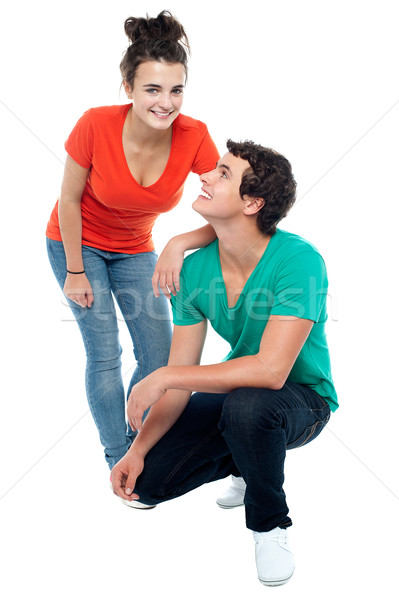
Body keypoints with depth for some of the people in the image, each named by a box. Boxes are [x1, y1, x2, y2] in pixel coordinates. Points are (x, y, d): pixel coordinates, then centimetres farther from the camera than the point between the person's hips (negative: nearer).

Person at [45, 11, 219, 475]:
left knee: (161, 356, 0)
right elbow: (69, 200, -15)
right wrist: (76, 271, -10)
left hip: (135, 249, 3)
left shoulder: (194, 137, -25)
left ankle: (138, 440, 25)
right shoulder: (96, 125, -29)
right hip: (78, 243, -3)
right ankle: (119, 460, 10)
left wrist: (180, 244, -41)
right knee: (104, 352, -7)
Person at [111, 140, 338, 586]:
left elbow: (270, 370, -37)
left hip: (302, 399, -5)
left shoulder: (299, 260, -28)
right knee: (146, 481, -9)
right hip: (236, 392, 5)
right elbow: (179, 380, -8)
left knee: (246, 404, -40)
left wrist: (163, 377, -33)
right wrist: (138, 449, -19)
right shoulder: (195, 269, -10)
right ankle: (247, 461, 20)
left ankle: (270, 524, -9)